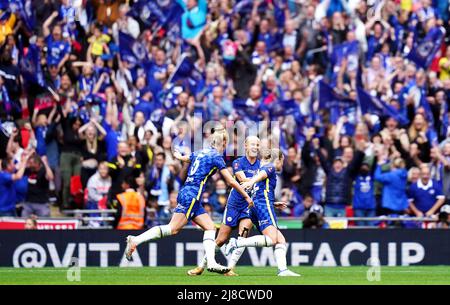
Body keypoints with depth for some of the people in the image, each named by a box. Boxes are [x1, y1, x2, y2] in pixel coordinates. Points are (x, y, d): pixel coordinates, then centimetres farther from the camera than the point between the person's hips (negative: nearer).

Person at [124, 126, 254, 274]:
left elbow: (183, 158, 39)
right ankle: (135, 240, -17)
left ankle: (211, 262, -5)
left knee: (210, 227, 5)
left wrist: (178, 155, 63)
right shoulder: (216, 156, -6)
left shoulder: (200, 152, 17)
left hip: (186, 192, 9)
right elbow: (231, 181, -5)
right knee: (173, 228, -14)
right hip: (191, 196, -9)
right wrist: (246, 196, 5)